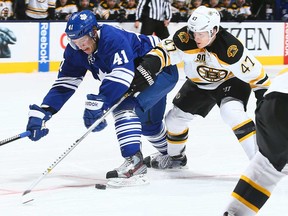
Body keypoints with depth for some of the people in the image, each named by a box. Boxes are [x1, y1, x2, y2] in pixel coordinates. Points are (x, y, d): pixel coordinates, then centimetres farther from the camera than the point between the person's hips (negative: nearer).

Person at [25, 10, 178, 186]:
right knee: (148, 123, 27)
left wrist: (99, 102, -55)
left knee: (125, 106, -28)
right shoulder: (75, 51, -10)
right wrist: (42, 113, -19)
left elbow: (123, 74, -47)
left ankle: (134, 161, -31)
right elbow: (64, 84, -9)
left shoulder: (112, 38, -36)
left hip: (161, 69, -10)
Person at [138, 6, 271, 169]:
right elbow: (163, 52, -26)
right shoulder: (184, 39, -28)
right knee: (176, 117, 11)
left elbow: (254, 72, -26)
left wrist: (265, 97, -19)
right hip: (199, 85, 5)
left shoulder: (231, 48, -35)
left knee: (232, 113, -33)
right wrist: (147, 67, -45)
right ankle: (176, 157, 40)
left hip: (231, 81, -5)